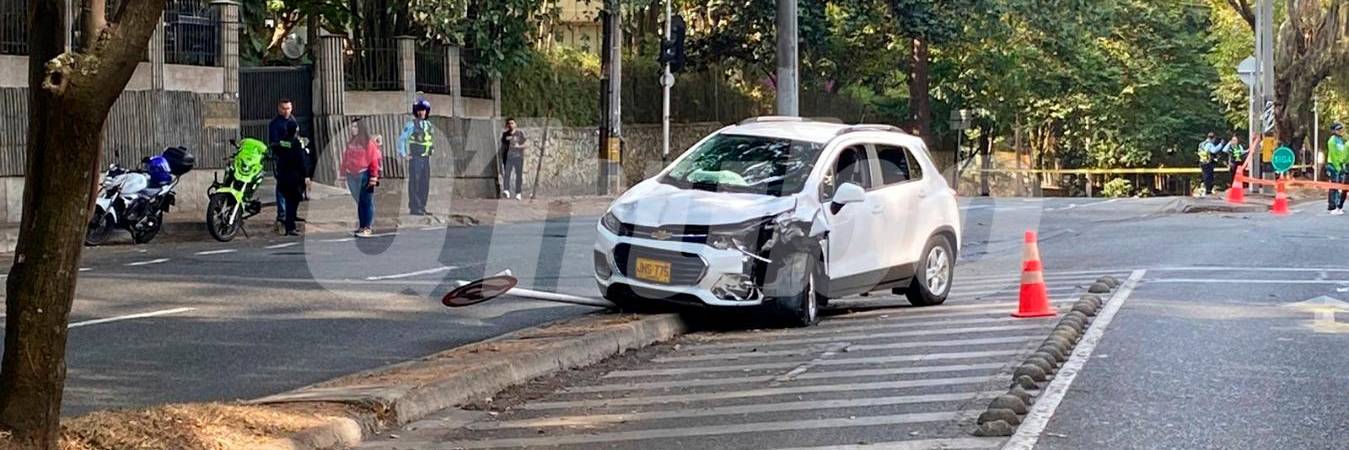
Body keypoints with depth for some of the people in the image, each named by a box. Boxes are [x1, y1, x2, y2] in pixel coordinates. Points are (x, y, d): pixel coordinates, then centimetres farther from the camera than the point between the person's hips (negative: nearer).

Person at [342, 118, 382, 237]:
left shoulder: (368, 142, -6)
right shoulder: (350, 142, 13)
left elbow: (374, 160, -9)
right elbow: (346, 158, 15)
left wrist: (374, 176, -14)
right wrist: (344, 173, 11)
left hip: (364, 175, -6)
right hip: (352, 176, 6)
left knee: (366, 202, -4)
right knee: (359, 202, 10)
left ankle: (368, 228, -3)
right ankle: (361, 226, 16)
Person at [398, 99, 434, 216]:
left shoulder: (428, 124, 12)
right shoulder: (411, 124, -7)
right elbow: (402, 139, -8)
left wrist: (431, 148, 17)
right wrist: (403, 154, -11)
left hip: (426, 158, 7)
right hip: (415, 158, -7)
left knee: (425, 183, 7)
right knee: (414, 183, -5)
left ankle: (421, 207, 14)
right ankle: (414, 208, -3)